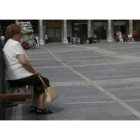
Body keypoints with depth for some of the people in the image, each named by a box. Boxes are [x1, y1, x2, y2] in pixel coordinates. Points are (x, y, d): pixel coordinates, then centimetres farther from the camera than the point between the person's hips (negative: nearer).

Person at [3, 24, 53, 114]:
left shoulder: (7, 45, 17)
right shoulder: (15, 44, -15)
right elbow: (24, 61, -27)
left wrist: (32, 69, 10)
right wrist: (34, 71, -11)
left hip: (11, 79, 10)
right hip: (20, 77, -10)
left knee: (39, 81, 27)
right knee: (45, 81, 9)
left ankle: (34, 105, 21)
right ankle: (40, 108, 5)